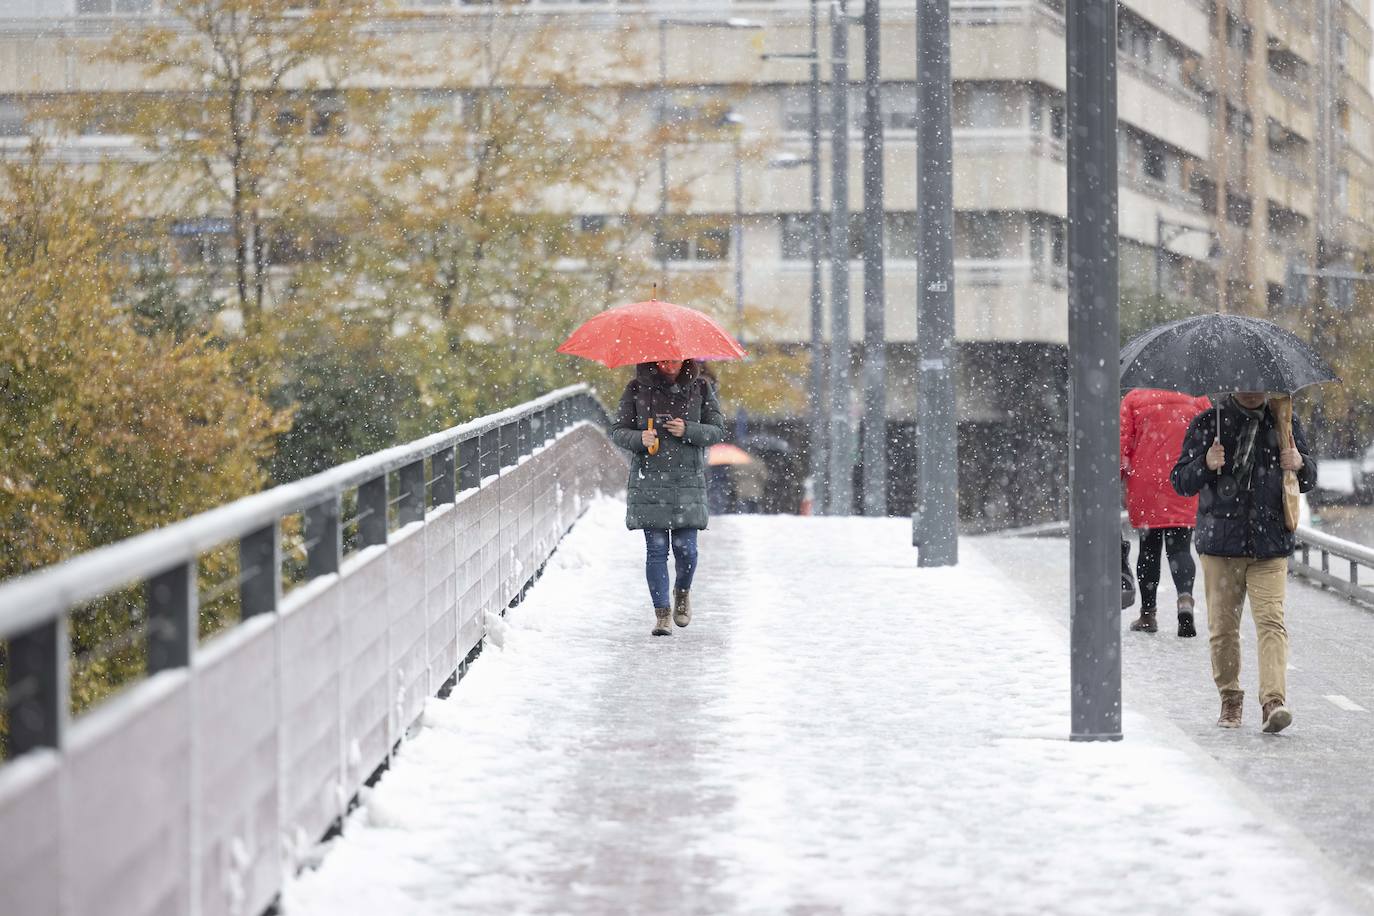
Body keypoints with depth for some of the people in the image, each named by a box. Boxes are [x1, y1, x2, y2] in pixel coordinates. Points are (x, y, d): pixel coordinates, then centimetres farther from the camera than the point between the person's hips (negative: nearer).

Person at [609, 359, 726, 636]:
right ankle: (662, 613, 7)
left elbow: (718, 430, 6)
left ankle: (682, 592, 29)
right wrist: (638, 439, -16)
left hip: (688, 480, 0)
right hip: (648, 480, 0)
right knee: (656, 549, -3)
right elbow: (618, 431, 6)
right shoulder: (637, 388, 3)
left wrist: (688, 431, -13)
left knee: (686, 548, -2)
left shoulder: (699, 388, 5)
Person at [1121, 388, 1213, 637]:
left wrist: (1117, 478, 5)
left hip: (1145, 485, 0)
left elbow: (1121, 443, 0)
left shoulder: (1133, 399, 3)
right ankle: (1185, 598, -27)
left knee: (1149, 547, 11)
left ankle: (1148, 614, 14)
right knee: (1180, 548, 0)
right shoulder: (1197, 402, 6)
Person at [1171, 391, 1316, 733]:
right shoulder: (1208, 424, 3)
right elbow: (1181, 482, 2)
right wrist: (1206, 466, -19)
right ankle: (1230, 699, 20)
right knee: (1223, 627, 5)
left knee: (1271, 621, -13)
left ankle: (1274, 701, -19)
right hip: (1221, 542, 0)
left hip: (1270, 543, 0)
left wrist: (1300, 465, -5)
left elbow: (1307, 481, 19)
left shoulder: (1284, 423, 9)